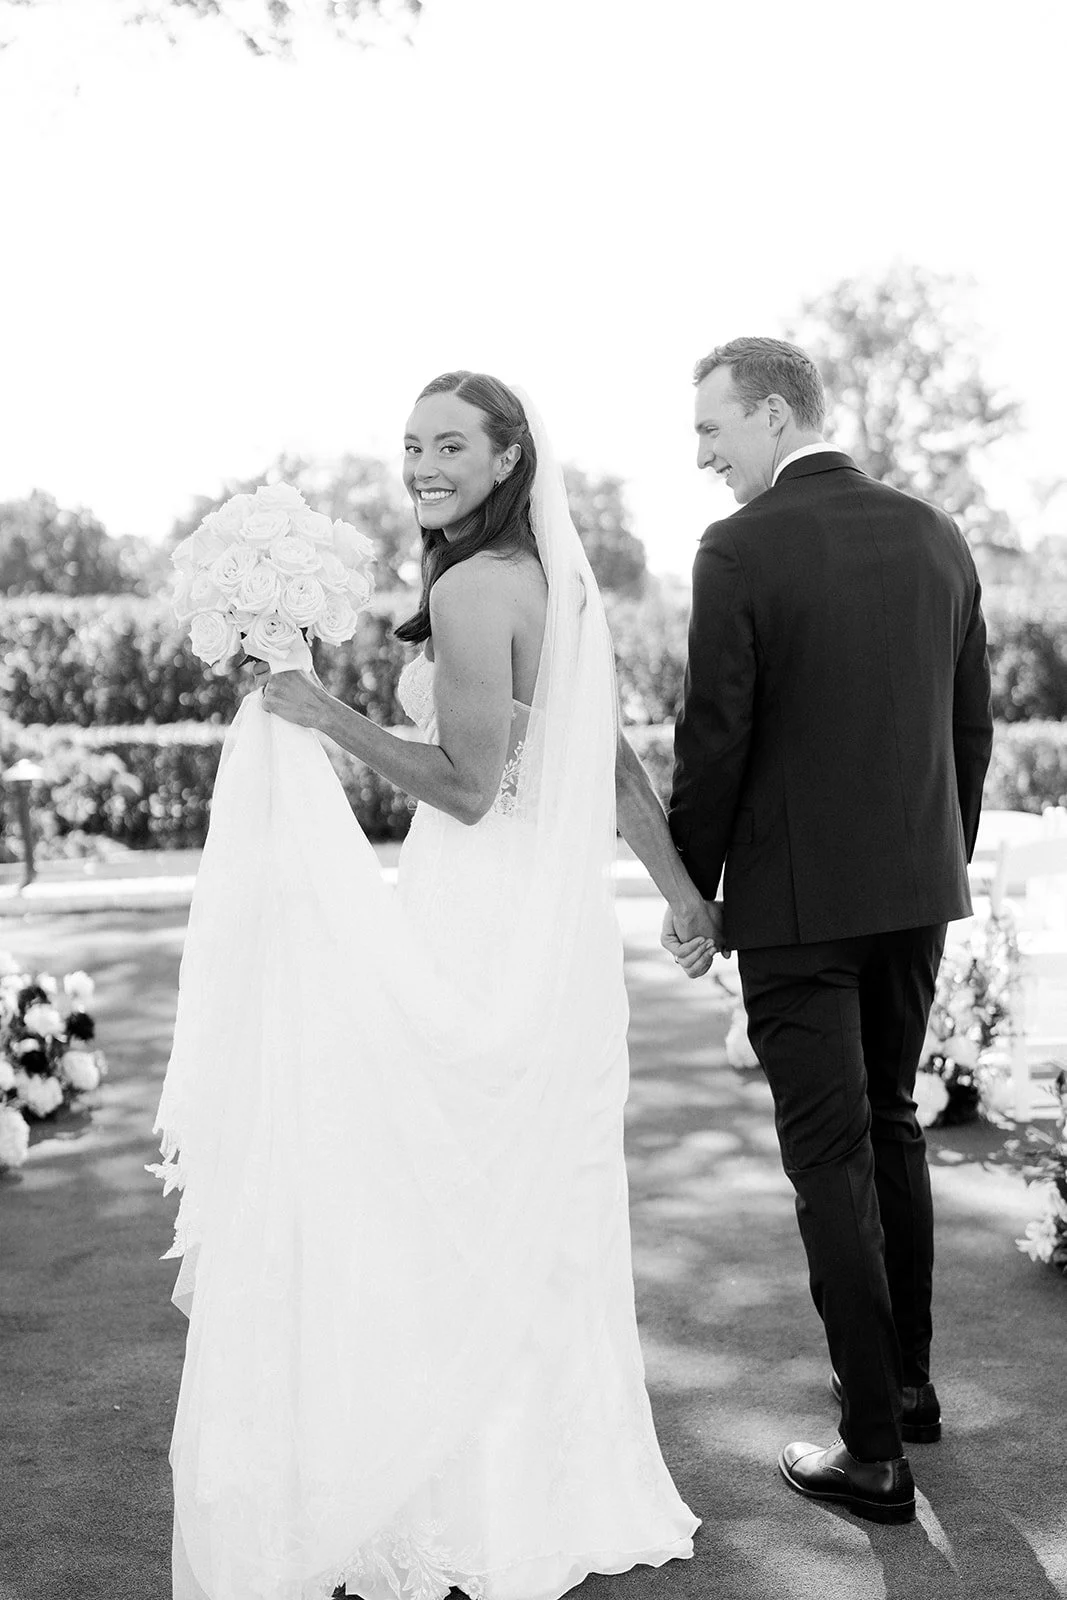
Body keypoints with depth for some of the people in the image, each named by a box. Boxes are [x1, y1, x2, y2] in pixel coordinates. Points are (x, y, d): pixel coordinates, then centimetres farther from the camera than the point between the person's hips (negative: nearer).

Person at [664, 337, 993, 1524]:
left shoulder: (742, 550, -14)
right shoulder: (936, 536, 4)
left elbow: (715, 744, -14)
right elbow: (971, 727, 8)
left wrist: (689, 893, -2)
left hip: (796, 900, -6)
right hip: (915, 888, 6)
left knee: (831, 1158, 1)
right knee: (889, 1124, 22)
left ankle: (875, 1454, 8)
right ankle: (905, 1379, 35)